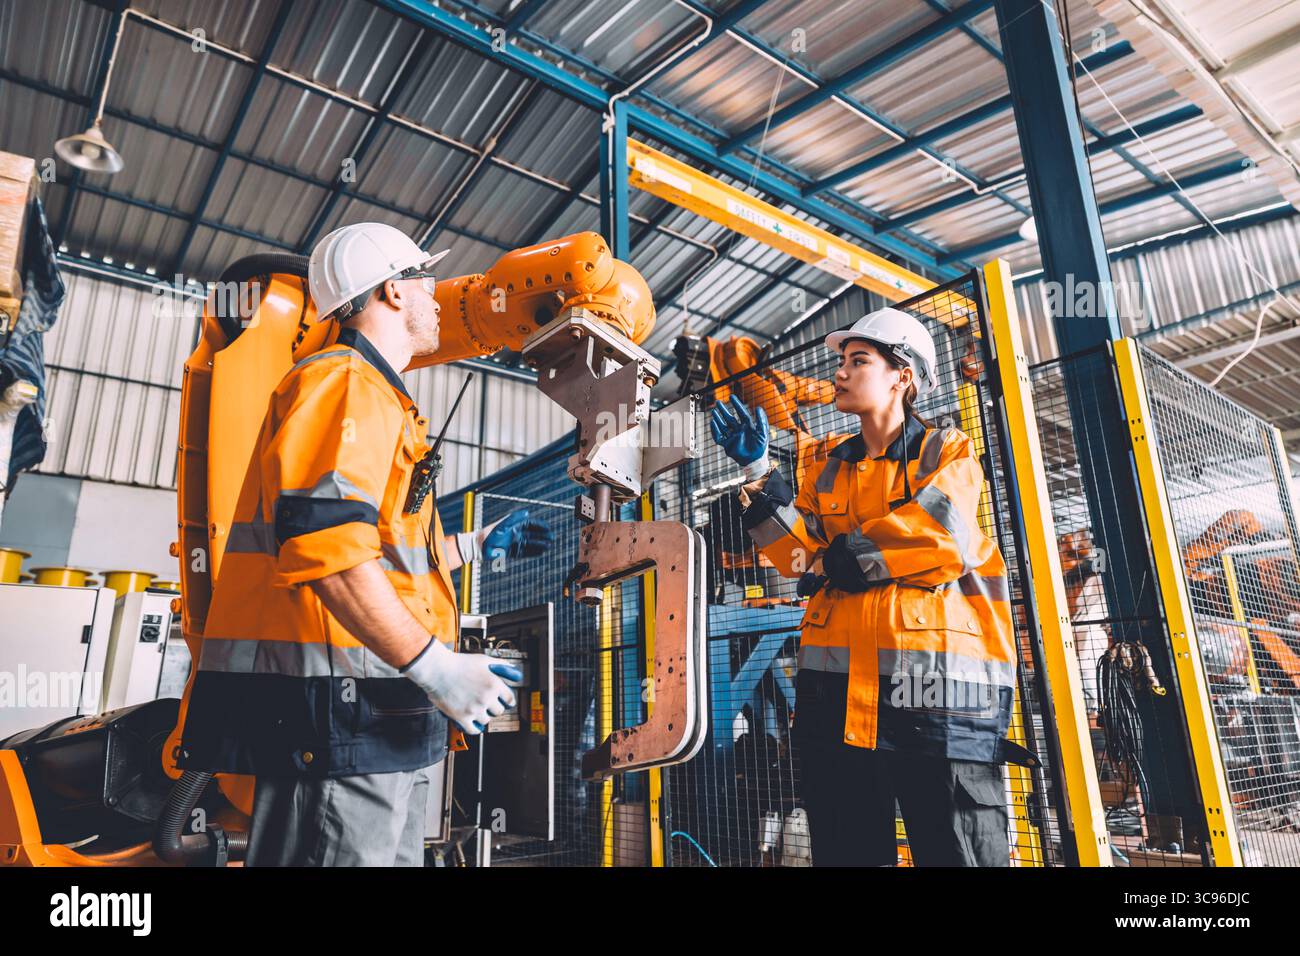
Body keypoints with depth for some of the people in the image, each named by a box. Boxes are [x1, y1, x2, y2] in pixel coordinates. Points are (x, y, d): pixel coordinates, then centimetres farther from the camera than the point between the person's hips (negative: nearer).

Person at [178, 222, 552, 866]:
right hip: (334, 713, -11)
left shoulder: (375, 396, 26)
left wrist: (477, 545, 33)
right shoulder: (345, 381, -8)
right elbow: (322, 541, -24)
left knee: (391, 854, 17)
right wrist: (432, 665, -23)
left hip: (370, 719, 11)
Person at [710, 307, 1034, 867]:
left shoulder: (948, 452, 7)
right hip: (837, 684, 4)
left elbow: (943, 539, -13)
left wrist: (841, 560, -5)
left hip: (934, 689, -4)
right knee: (846, 851, 12)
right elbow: (799, 555, 4)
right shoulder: (829, 468, 18)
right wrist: (757, 469, -4)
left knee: (957, 851, 2)